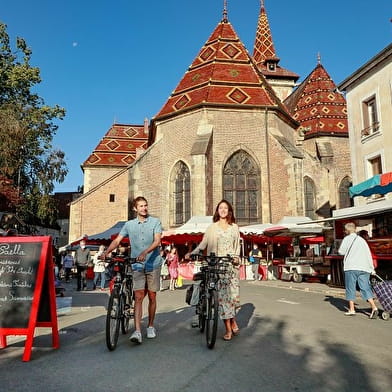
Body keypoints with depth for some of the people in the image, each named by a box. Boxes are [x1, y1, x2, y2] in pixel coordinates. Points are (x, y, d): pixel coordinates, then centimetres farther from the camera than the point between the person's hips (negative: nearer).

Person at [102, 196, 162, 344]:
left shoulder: (155, 222, 0)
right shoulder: (129, 224, 8)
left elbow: (157, 241, -12)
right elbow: (117, 240, 3)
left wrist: (145, 252, -28)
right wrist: (106, 252, -13)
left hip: (153, 264, -1)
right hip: (137, 266, 1)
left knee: (152, 296, 8)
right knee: (138, 297, -6)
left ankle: (151, 326, 24)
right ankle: (137, 331, -9)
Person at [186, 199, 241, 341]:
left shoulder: (234, 227, 14)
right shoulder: (212, 227, 8)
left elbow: (237, 246, 17)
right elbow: (203, 244, 1)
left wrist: (236, 258, 1)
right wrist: (191, 253, -12)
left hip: (231, 264, 2)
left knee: (233, 293, -3)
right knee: (222, 294, -5)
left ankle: (232, 321, 20)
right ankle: (229, 328, 2)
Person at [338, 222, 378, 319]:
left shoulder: (347, 238, 3)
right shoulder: (362, 240, 16)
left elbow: (341, 251, 3)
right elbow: (369, 254, 14)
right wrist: (372, 268, 16)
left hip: (351, 267, -4)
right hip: (364, 268, 4)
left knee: (350, 288, 5)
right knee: (366, 288, 3)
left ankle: (351, 310, 7)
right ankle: (374, 308, -10)